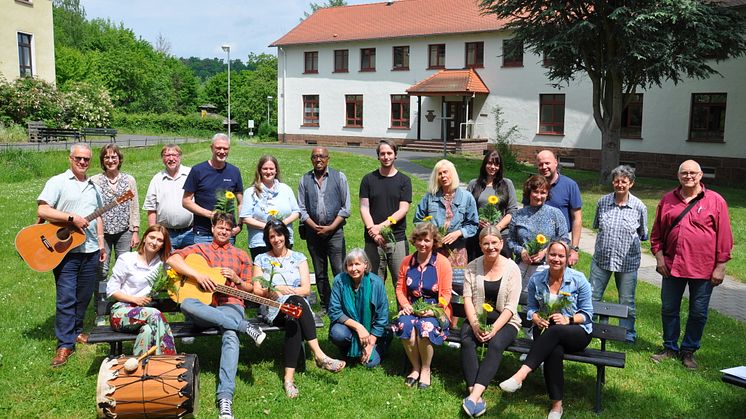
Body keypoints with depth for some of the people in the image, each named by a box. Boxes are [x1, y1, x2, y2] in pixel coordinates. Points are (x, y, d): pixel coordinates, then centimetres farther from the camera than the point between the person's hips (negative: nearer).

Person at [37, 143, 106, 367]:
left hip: (91, 250, 6)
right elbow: (42, 211, -15)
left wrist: (101, 243, 15)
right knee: (66, 298, -5)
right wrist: (72, 218, -21)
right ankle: (65, 344, 2)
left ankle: (76, 330, 30)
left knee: (84, 296, 13)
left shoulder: (93, 187, 15)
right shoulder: (58, 182, -5)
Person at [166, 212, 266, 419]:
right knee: (186, 304, -37)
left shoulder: (241, 256, 22)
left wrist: (237, 280, -2)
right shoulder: (200, 249, 18)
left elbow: (249, 289, 21)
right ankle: (245, 327, -32)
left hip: (230, 305, -1)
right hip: (203, 311, 1)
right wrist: (198, 275, -12)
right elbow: (172, 259, 0)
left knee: (231, 336, -35)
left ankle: (225, 397, -45)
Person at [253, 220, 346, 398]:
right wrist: (276, 291, -13)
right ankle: (319, 355, -42)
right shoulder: (261, 260, 15)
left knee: (294, 321, -37)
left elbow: (306, 289, 5)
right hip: (274, 309, -2)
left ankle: (289, 377, -39)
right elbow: (257, 291, 5)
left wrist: (286, 290, -10)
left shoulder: (298, 257, 15)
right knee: (295, 301, -37)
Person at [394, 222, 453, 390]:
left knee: (425, 327, -35)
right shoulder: (407, 262, 8)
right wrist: (405, 305, -8)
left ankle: (425, 369, -9)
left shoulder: (442, 262, -3)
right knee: (404, 325, -30)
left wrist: (433, 310, -18)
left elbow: (446, 294, -4)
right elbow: (400, 288, 11)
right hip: (411, 309, 3)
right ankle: (415, 367, -8)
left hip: (435, 311, -3)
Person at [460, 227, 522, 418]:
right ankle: (476, 397, -34)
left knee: (496, 344, -32)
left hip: (505, 321, -2)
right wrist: (475, 324, -17)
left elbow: (510, 307, -8)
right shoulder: (472, 267, 3)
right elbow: (467, 298, -2)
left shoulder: (512, 268, -4)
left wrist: (494, 329, -20)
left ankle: (474, 396, -40)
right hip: (477, 318, 2)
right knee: (466, 341, -28)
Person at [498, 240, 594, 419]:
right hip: (546, 330, 2)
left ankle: (520, 375, -45)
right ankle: (556, 404, -26)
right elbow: (531, 308, 12)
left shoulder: (578, 280, -3)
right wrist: (537, 318, -12)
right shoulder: (536, 279, 4)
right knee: (555, 351, -36)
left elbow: (587, 313, -1)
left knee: (554, 331, -38)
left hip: (577, 332, -1)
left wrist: (568, 320, -19)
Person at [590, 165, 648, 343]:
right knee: (592, 298, 8)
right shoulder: (603, 202, 0)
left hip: (628, 261, -2)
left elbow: (643, 235, 8)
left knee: (627, 302, 10)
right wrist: (608, 236, 6)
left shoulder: (639, 207, -5)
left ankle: (628, 333, 27)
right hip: (601, 258, 2)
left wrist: (629, 239, 0)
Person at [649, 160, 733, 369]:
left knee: (698, 313, 8)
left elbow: (724, 237, -3)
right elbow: (657, 233, 11)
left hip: (703, 269, -2)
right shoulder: (667, 200, 5)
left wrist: (720, 266, -5)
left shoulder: (715, 201, -3)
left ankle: (688, 351, 25)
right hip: (672, 266, 3)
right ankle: (670, 348, 28)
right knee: (669, 309, 12)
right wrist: (659, 256, 1)